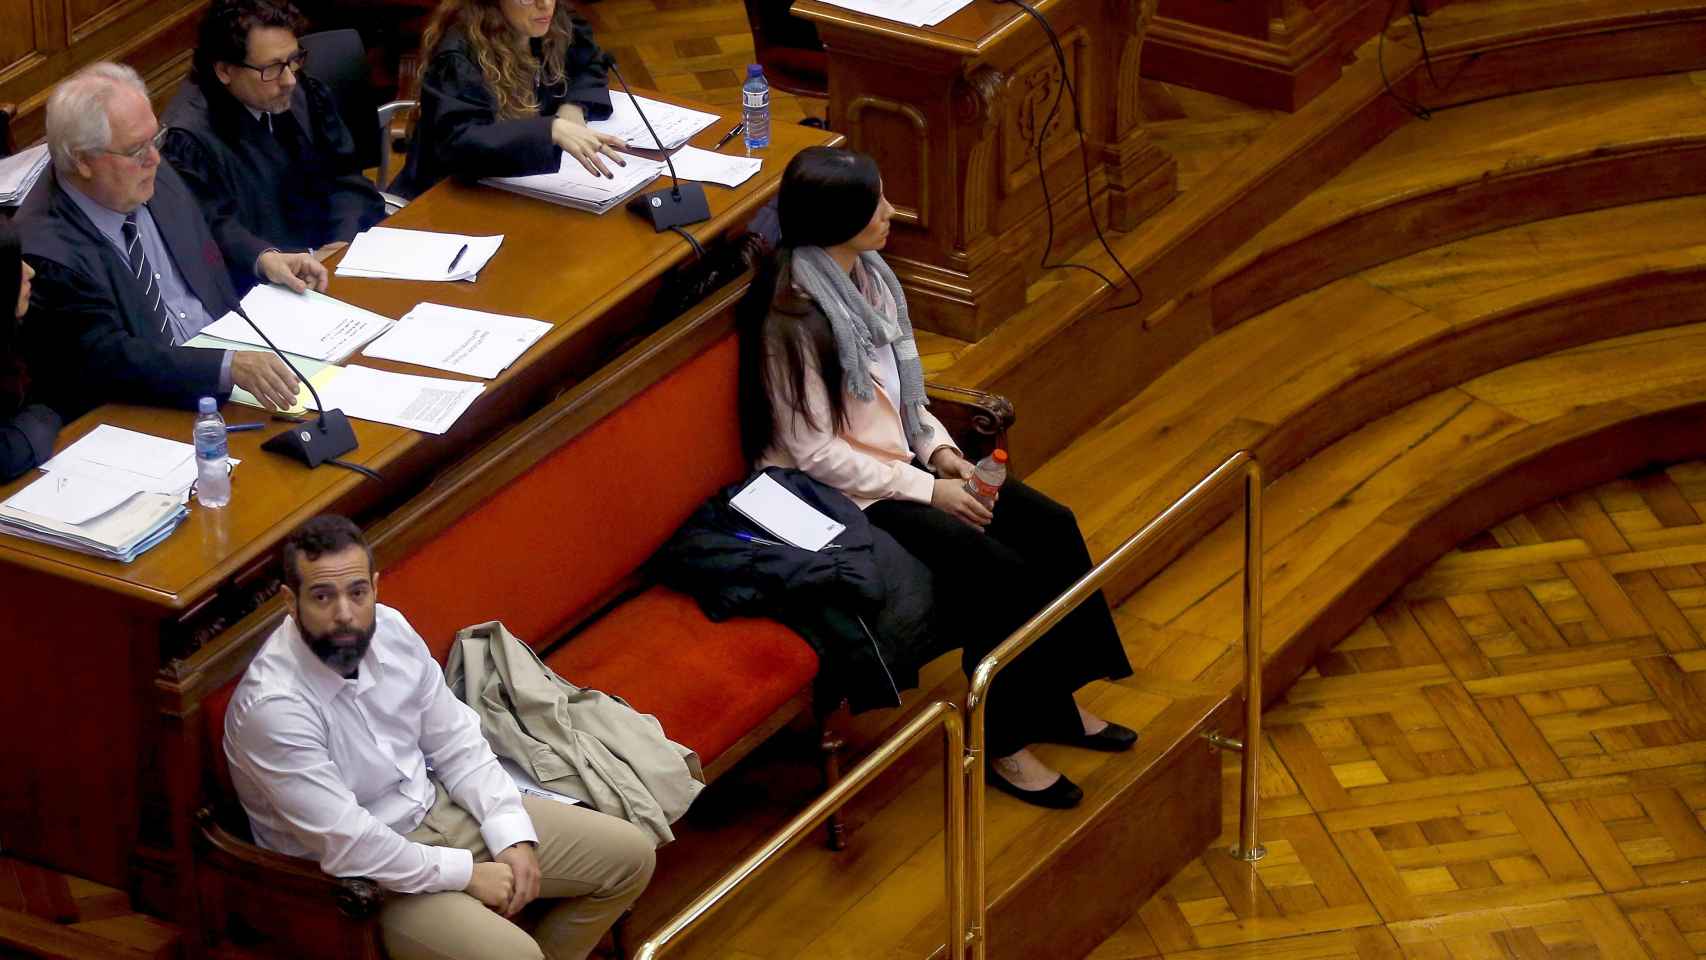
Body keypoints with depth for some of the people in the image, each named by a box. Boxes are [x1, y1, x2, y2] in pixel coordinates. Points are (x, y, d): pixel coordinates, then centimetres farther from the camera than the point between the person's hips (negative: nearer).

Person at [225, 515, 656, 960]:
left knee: (628, 856, 5)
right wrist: (467, 874, -19)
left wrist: (512, 836, -8)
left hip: (437, 807, 8)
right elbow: (346, 844, -27)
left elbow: (456, 744, 4)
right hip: (360, 874, -8)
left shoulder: (390, 630, -7)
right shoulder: (272, 708, -29)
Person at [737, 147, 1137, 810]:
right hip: (844, 495, -9)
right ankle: (1001, 743, -5)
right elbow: (812, 450, -22)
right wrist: (925, 491, -18)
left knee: (1052, 527, -4)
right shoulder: (794, 314, -24)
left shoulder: (866, 276, 3)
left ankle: (1053, 701, 10)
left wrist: (938, 447, -1)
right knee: (999, 571, -21)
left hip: (900, 458, 9)